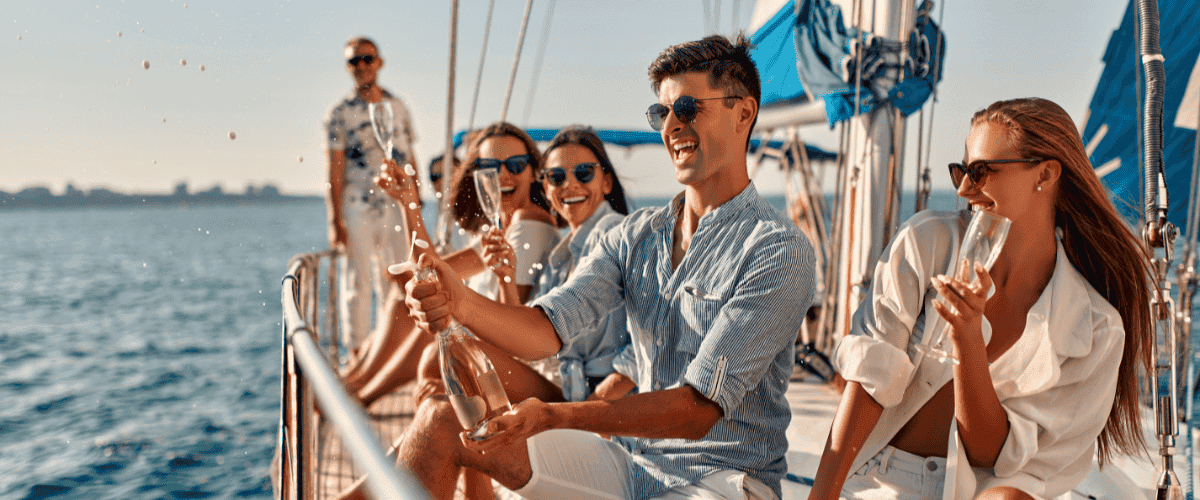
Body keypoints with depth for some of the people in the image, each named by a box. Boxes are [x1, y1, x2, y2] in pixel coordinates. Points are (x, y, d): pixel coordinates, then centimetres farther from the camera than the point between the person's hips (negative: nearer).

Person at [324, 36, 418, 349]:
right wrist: (336, 221, -10)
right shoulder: (340, 114, 0)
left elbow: (411, 159, 13)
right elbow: (334, 171, -4)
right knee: (358, 282, 1)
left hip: (397, 209, 3)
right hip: (356, 211, -3)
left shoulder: (397, 107, 11)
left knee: (395, 283, 9)